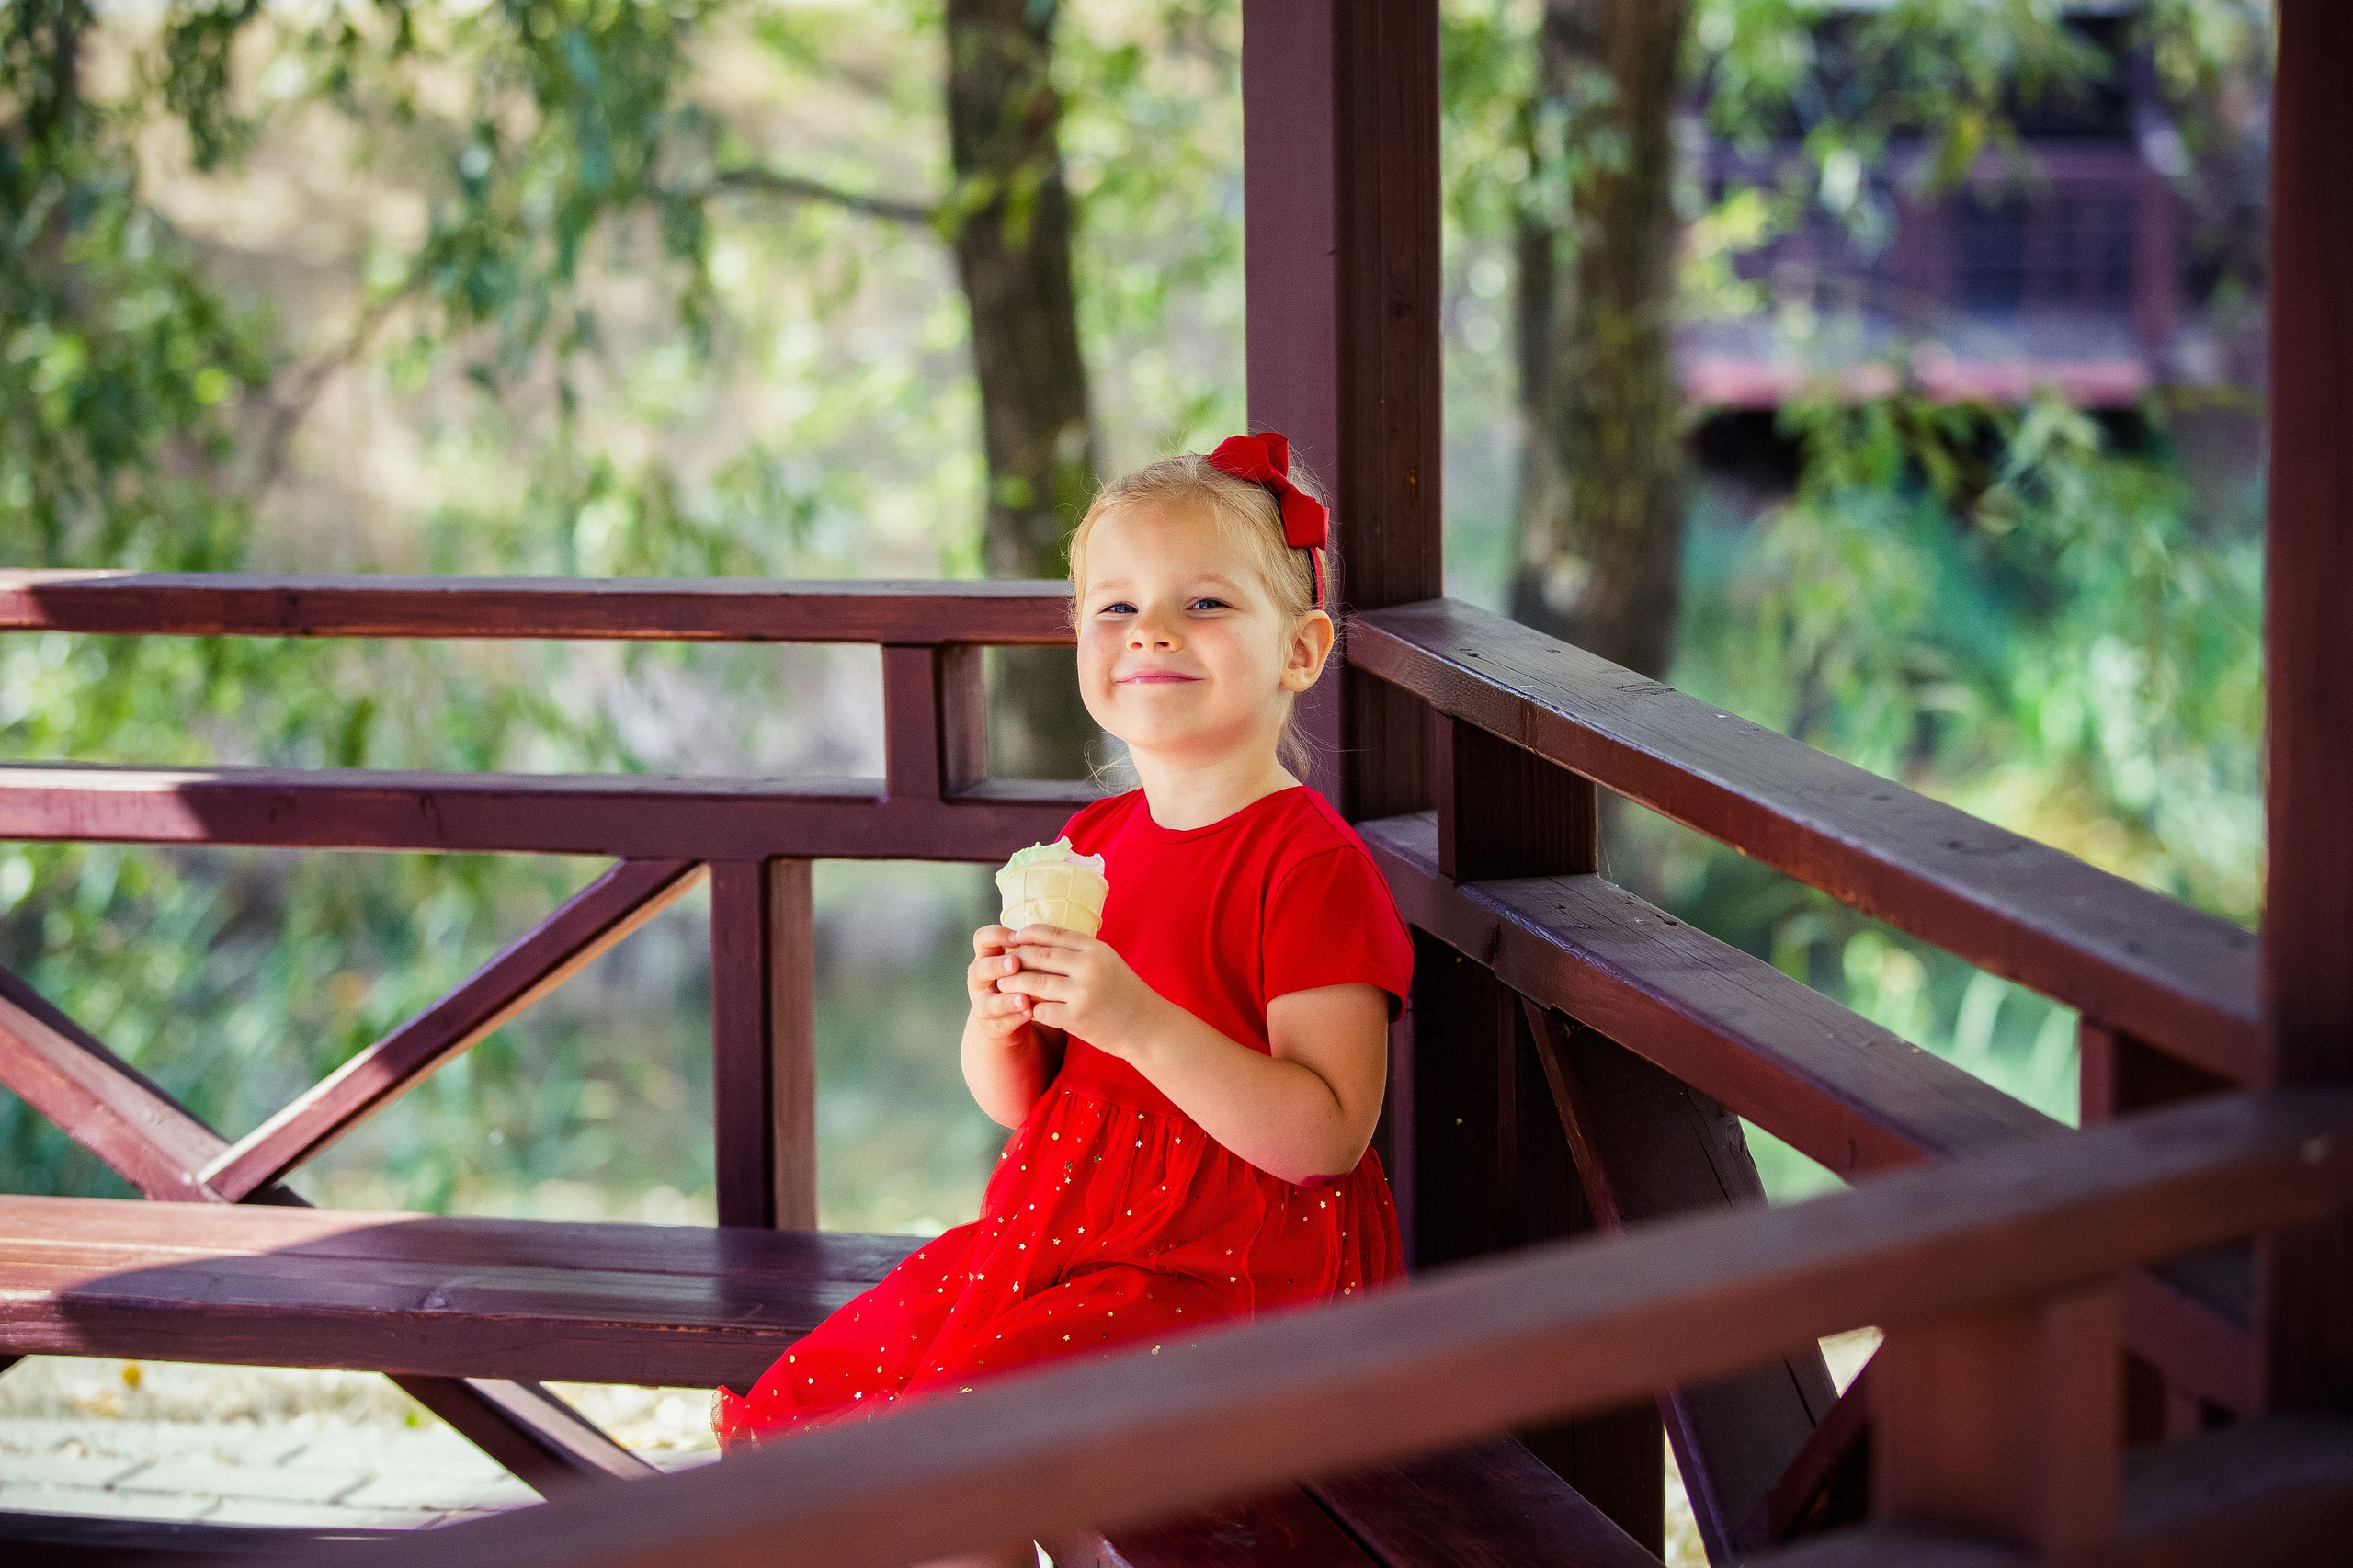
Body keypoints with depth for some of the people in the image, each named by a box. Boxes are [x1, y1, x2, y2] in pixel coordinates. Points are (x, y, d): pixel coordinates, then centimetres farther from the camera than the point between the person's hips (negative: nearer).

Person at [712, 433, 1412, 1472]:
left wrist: (1139, 1024, -29)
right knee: (793, 1409, 1)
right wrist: (999, 1023, -8)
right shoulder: (1092, 845, 11)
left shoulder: (1311, 865, -13)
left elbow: (1326, 1136, -21)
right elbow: (1017, 1102, 16)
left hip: (1227, 1270, -8)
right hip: (1065, 1237, 8)